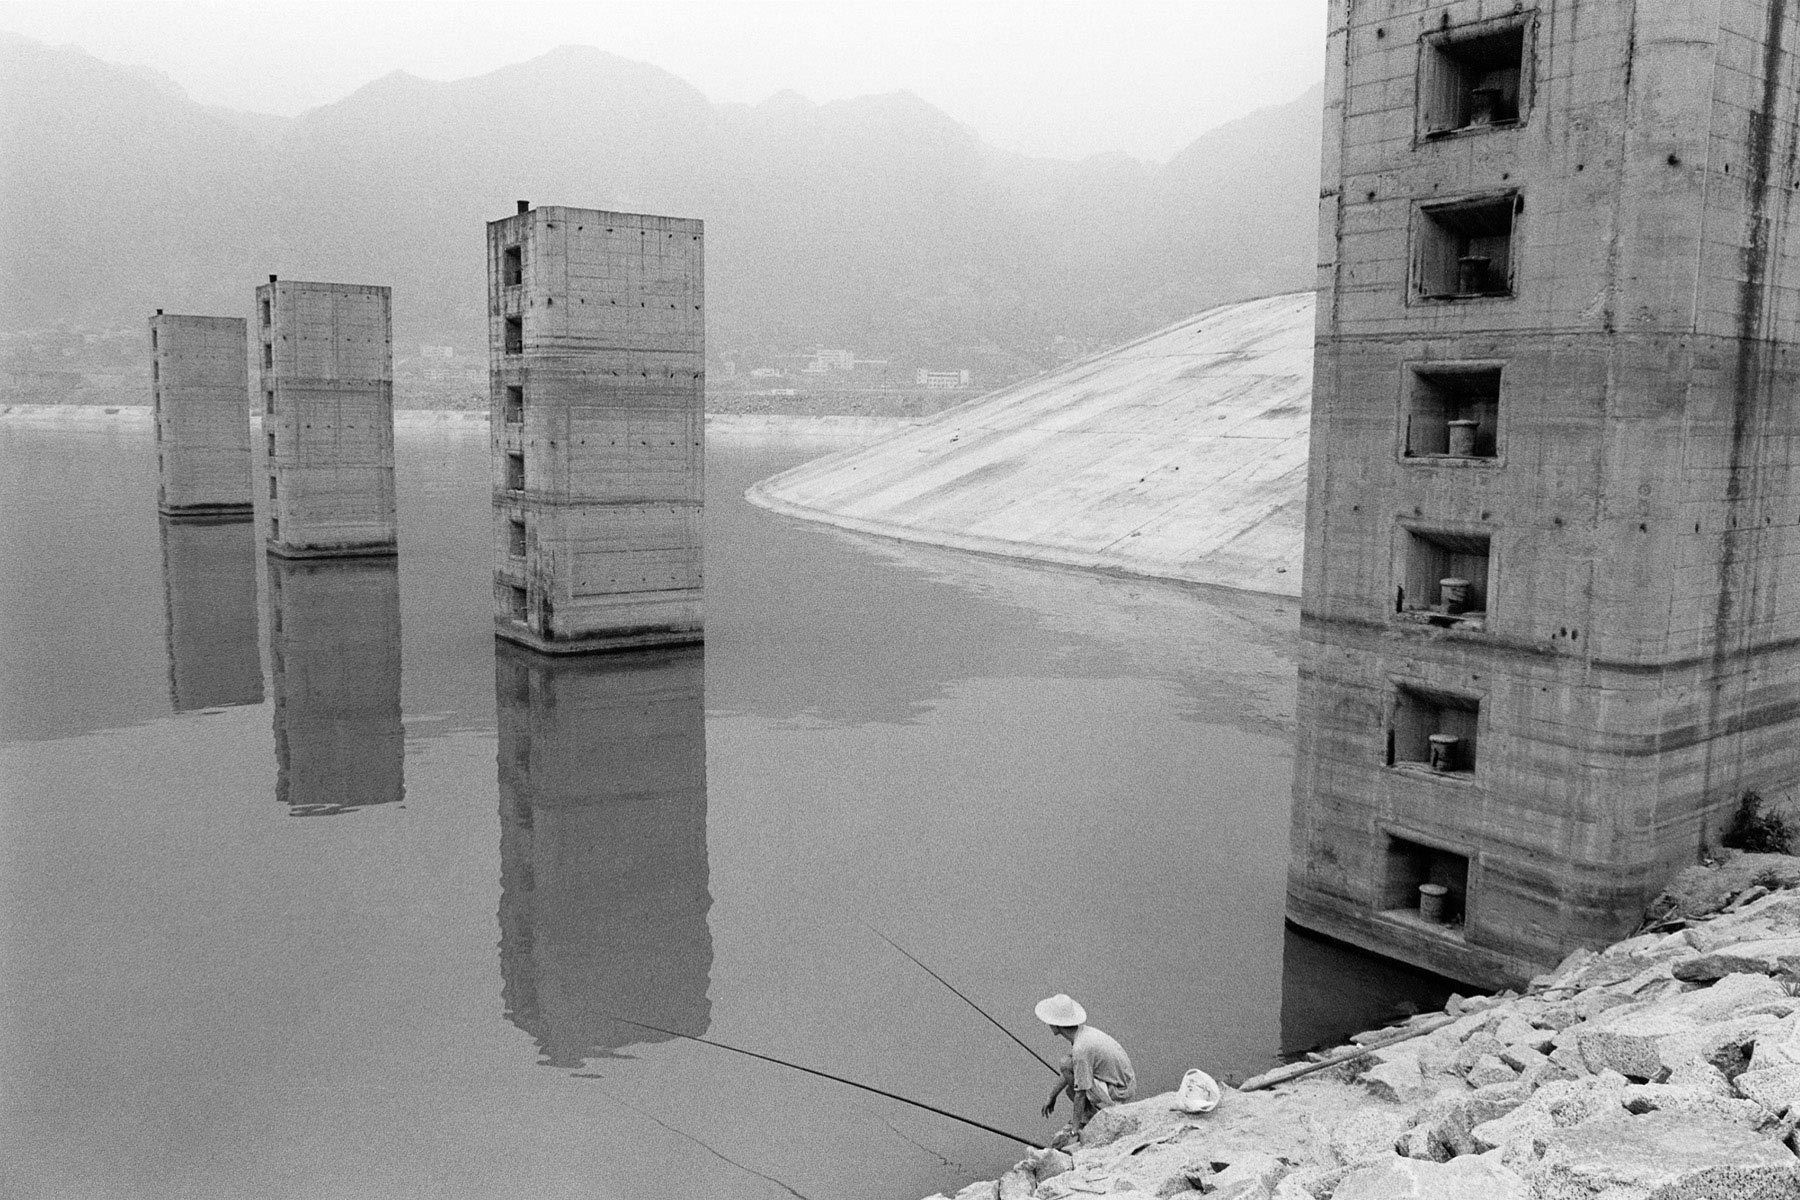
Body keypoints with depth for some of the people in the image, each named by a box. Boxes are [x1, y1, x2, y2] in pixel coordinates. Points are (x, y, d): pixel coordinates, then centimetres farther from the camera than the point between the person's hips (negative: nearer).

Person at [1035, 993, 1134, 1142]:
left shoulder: (1080, 1049, -27)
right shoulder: (1083, 1031, 0)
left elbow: (1081, 1092, -21)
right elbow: (1069, 1074, 14)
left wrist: (1075, 1128, -13)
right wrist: (1052, 1097, 20)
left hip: (1116, 1094, -9)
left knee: (1066, 1064, -17)